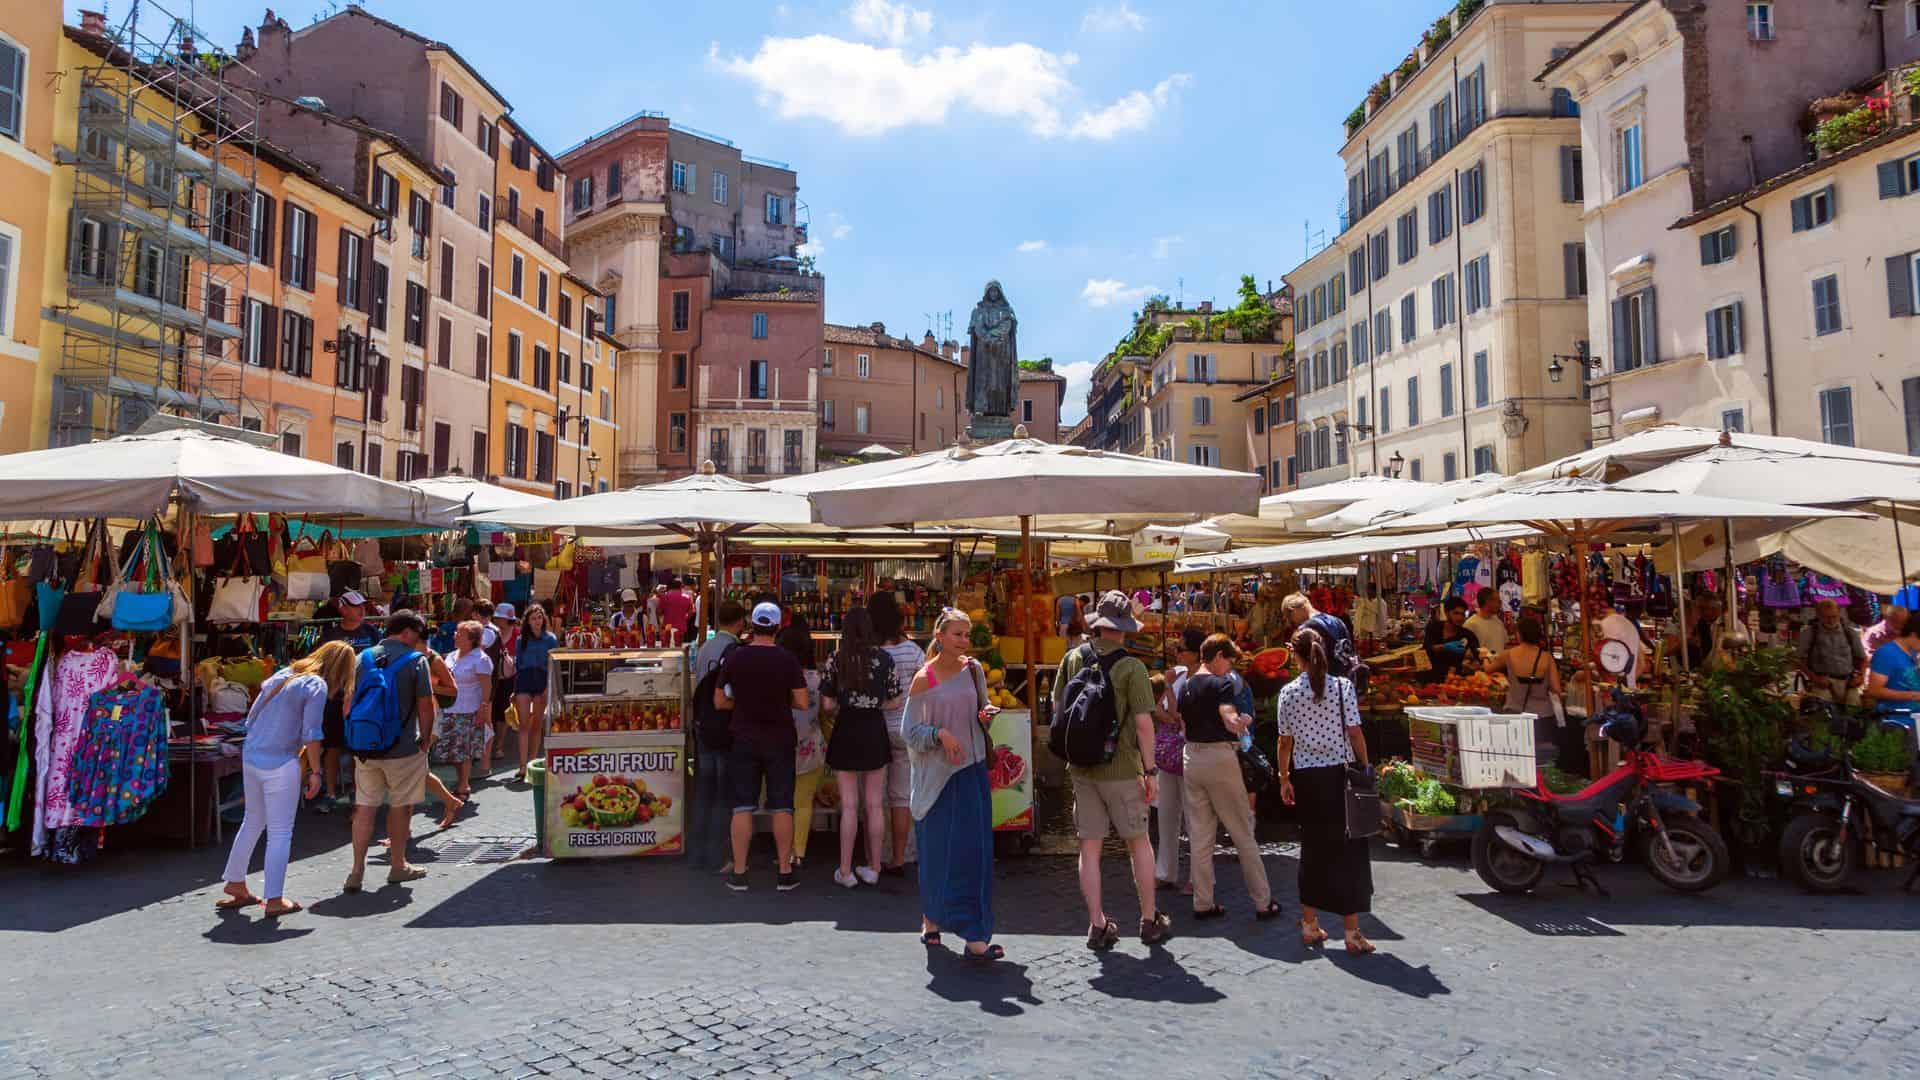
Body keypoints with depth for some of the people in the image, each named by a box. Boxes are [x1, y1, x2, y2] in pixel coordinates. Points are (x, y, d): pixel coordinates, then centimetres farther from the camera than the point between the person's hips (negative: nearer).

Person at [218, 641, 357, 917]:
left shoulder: (282, 675, 11)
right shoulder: (317, 686, -10)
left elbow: (251, 717, 14)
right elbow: (311, 735, -13)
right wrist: (315, 772, -7)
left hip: (250, 758, 8)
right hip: (280, 765, -7)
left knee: (252, 822, 23)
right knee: (280, 832, 1)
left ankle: (235, 883, 35)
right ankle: (275, 900, 5)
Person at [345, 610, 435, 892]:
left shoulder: (364, 658, 5)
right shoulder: (415, 660, -10)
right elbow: (425, 705, -11)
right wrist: (426, 738, 3)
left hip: (365, 746, 4)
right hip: (403, 748, -4)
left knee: (365, 806, 9)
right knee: (400, 806, 9)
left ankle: (357, 870, 7)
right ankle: (397, 866, 21)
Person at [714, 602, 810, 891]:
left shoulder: (735, 658, -4)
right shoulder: (787, 660, -9)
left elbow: (719, 701, 1)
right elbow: (802, 702, -8)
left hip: (744, 740, 1)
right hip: (780, 740, -1)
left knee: (743, 807, 7)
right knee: (782, 807, 6)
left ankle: (739, 873, 11)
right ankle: (785, 873, 11)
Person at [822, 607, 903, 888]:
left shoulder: (836, 660, -6)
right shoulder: (885, 658, -3)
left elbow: (827, 705, -7)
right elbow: (896, 702, -1)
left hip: (846, 731, -1)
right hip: (875, 731, 1)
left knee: (849, 806, 5)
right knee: (875, 805, 10)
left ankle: (845, 872, 10)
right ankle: (873, 869, 18)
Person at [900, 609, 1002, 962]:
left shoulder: (973, 668, 5)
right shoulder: (923, 679, -8)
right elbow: (909, 731, -7)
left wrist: (987, 714, -4)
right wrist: (940, 734, -22)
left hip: (972, 771, 4)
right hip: (937, 775, -4)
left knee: (974, 851, 1)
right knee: (939, 852, 2)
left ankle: (975, 937, 8)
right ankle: (930, 918, 23)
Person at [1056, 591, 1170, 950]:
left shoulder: (1073, 659, 0)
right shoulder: (1131, 667, -12)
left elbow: (1057, 708, 7)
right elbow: (1143, 722, -14)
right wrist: (1151, 771, -6)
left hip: (1081, 768, 3)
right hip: (1121, 768, -3)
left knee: (1089, 847, 9)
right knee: (1139, 843, 12)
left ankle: (1097, 927, 14)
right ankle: (1149, 921, 22)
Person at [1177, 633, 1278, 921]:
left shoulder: (1185, 686, 10)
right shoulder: (1221, 684, -12)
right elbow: (1232, 723, -23)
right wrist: (1246, 720, -4)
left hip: (1192, 757, 7)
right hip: (1220, 757, -6)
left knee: (1199, 836, 10)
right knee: (1243, 835, 4)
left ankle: (1203, 904, 12)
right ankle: (1263, 903, 12)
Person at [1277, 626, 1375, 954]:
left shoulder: (1288, 692, -3)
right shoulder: (1342, 686, -7)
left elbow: (1285, 741, 1)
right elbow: (1355, 734, -7)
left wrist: (1284, 779, 10)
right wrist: (1365, 771, 3)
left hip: (1306, 777, 2)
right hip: (1340, 774, -2)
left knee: (1312, 848, 13)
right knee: (1348, 849, 6)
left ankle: (1310, 925, 21)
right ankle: (1352, 932, 8)